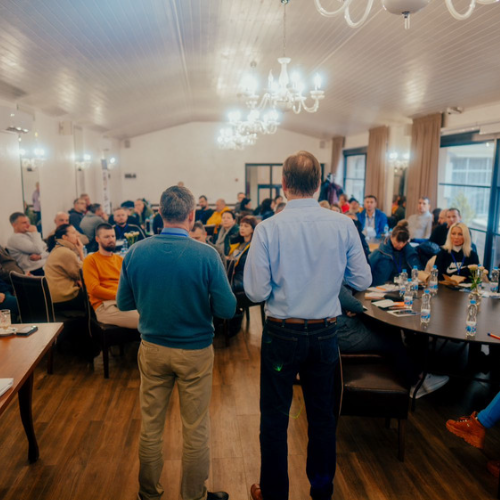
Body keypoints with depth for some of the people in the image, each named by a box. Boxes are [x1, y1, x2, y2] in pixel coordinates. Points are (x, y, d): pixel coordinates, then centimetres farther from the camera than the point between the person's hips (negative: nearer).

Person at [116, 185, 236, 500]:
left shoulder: (136, 252, -9)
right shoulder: (207, 255, -19)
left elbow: (124, 303, 0)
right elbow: (228, 309, -16)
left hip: (152, 349, 3)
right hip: (195, 351, -3)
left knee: (151, 424, 19)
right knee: (195, 429, 15)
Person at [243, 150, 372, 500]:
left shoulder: (269, 228, -16)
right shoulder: (343, 225, -9)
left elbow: (256, 291, -15)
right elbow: (363, 280, -3)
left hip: (282, 334, -2)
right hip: (325, 333, 3)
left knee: (275, 417, 15)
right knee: (323, 415, 20)